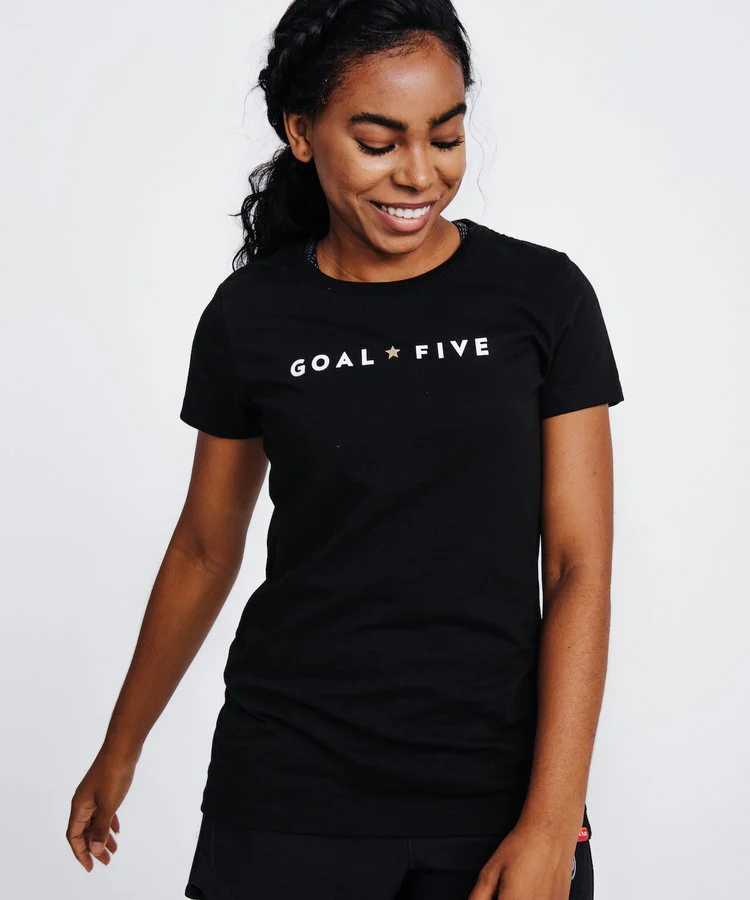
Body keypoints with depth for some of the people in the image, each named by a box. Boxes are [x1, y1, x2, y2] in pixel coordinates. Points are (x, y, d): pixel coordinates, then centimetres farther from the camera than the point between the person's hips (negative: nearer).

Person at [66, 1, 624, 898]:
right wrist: (120, 751, 17)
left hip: (498, 782, 0)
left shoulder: (542, 295, -5)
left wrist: (551, 824, -13)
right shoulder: (250, 317, -1)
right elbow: (204, 550, 10)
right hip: (289, 787, 1)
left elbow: (579, 569, -7)